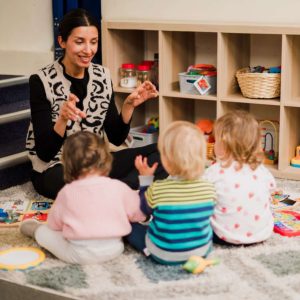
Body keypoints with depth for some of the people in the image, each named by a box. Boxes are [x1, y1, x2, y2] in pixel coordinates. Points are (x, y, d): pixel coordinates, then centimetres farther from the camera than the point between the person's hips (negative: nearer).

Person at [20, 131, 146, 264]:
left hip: (80, 254, -1)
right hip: (113, 249, 2)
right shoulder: (119, 187, -7)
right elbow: (139, 213, 5)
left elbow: (54, 224, 8)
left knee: (43, 232, 21)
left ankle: (34, 228, 48)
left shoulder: (67, 192, -6)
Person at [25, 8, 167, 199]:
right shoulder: (42, 81, -13)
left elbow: (116, 138, 4)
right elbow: (45, 152, -16)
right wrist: (63, 119, -34)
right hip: (55, 169, -5)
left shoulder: (103, 76, 1)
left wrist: (129, 105, -12)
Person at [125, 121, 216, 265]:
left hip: (162, 255, -1)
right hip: (202, 251, 1)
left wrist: (145, 178, 5)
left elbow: (143, 211, -1)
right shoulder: (208, 188, -17)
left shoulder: (157, 189, -23)